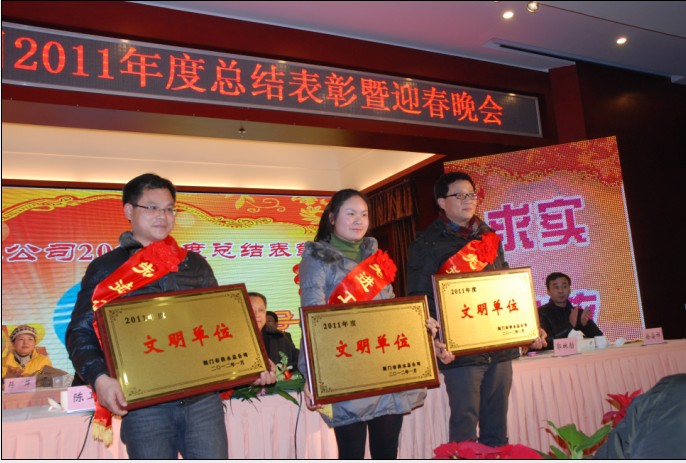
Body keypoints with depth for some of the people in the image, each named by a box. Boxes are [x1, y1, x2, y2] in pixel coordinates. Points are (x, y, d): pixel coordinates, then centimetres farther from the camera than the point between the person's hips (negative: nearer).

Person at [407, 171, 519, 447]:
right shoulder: (426, 244, -1)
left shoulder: (489, 238, 16)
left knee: (497, 425, 12)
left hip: (500, 346, 6)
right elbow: (419, 298, -6)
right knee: (465, 424, -3)